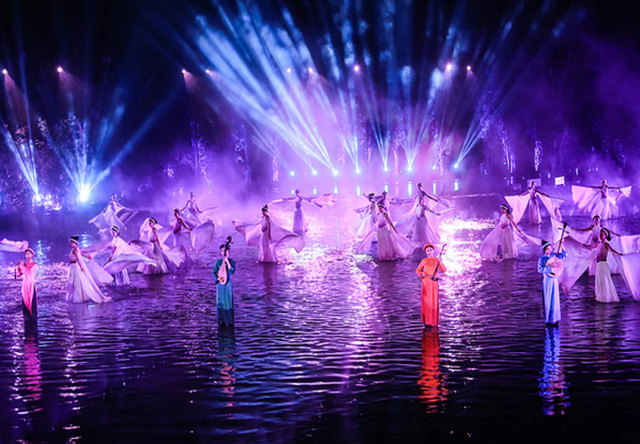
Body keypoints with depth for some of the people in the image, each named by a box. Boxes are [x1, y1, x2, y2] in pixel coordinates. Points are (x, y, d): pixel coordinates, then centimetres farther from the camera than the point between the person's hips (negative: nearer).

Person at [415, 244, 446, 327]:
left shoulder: (437, 260, 8)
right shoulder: (424, 260, 7)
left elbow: (444, 270, -2)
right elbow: (417, 271, 9)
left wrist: (440, 262, -15)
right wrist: (421, 274, -12)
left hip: (434, 282, 0)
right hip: (426, 282, 0)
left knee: (434, 301, -2)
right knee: (426, 301, -3)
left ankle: (434, 321, 7)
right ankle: (427, 321, 3)